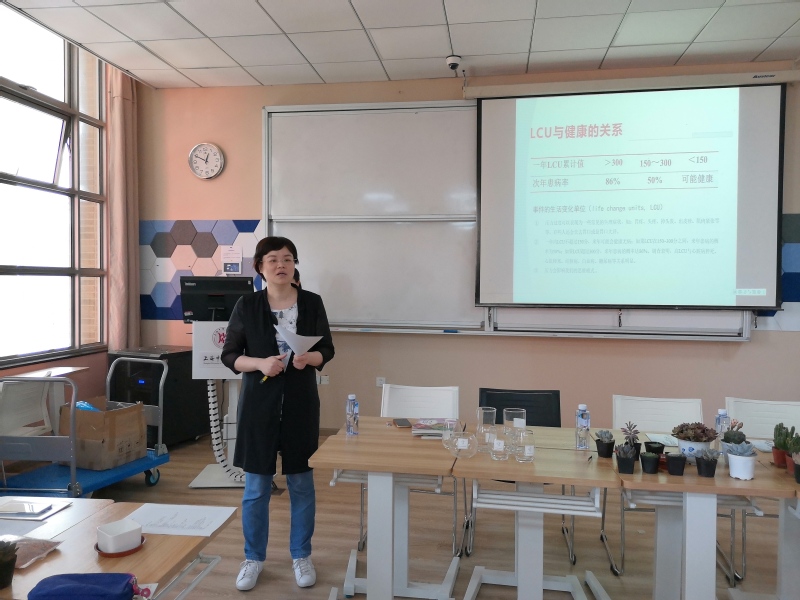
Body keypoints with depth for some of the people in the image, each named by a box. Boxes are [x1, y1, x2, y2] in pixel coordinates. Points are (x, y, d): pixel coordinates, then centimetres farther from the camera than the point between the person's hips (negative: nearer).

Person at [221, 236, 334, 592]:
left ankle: (301, 556, 29)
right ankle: (253, 558, 28)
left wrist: (309, 358, -16)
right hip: (258, 404, -1)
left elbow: (327, 350, 5)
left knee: (302, 484, 10)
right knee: (256, 487, 8)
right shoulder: (247, 305, -4)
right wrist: (260, 364, -19)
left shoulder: (312, 303, -1)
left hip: (301, 403, 1)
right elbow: (229, 355, -1)